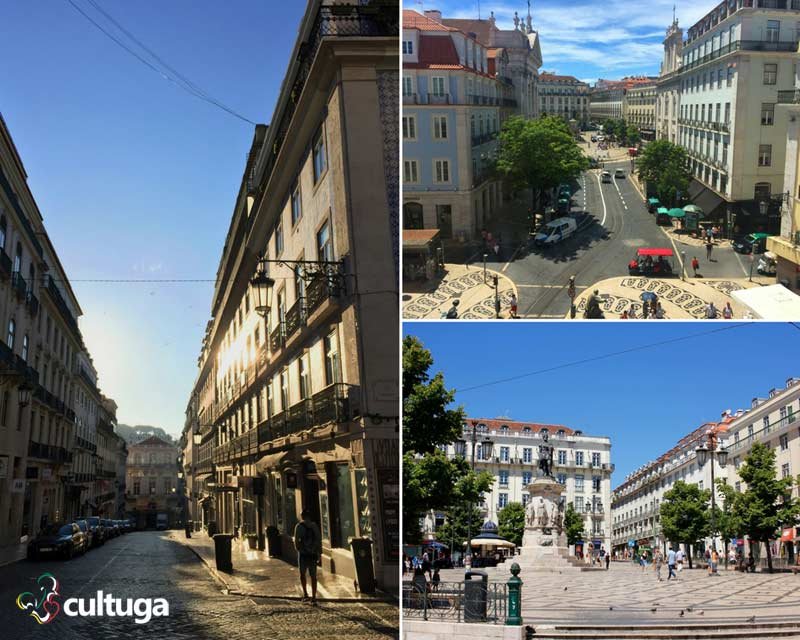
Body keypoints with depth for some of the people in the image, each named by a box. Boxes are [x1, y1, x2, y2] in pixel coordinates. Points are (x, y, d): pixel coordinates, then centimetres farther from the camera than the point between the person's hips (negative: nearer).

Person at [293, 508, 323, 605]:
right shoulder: (314, 526, 3)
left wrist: (297, 548, 10)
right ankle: (313, 597, 0)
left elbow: (296, 540, -10)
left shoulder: (299, 526, -6)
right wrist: (319, 553, 7)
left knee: (302, 574, 18)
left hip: (303, 553, -2)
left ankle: (305, 593, 10)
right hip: (313, 554, 2)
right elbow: (319, 540, 1)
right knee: (313, 576, 6)